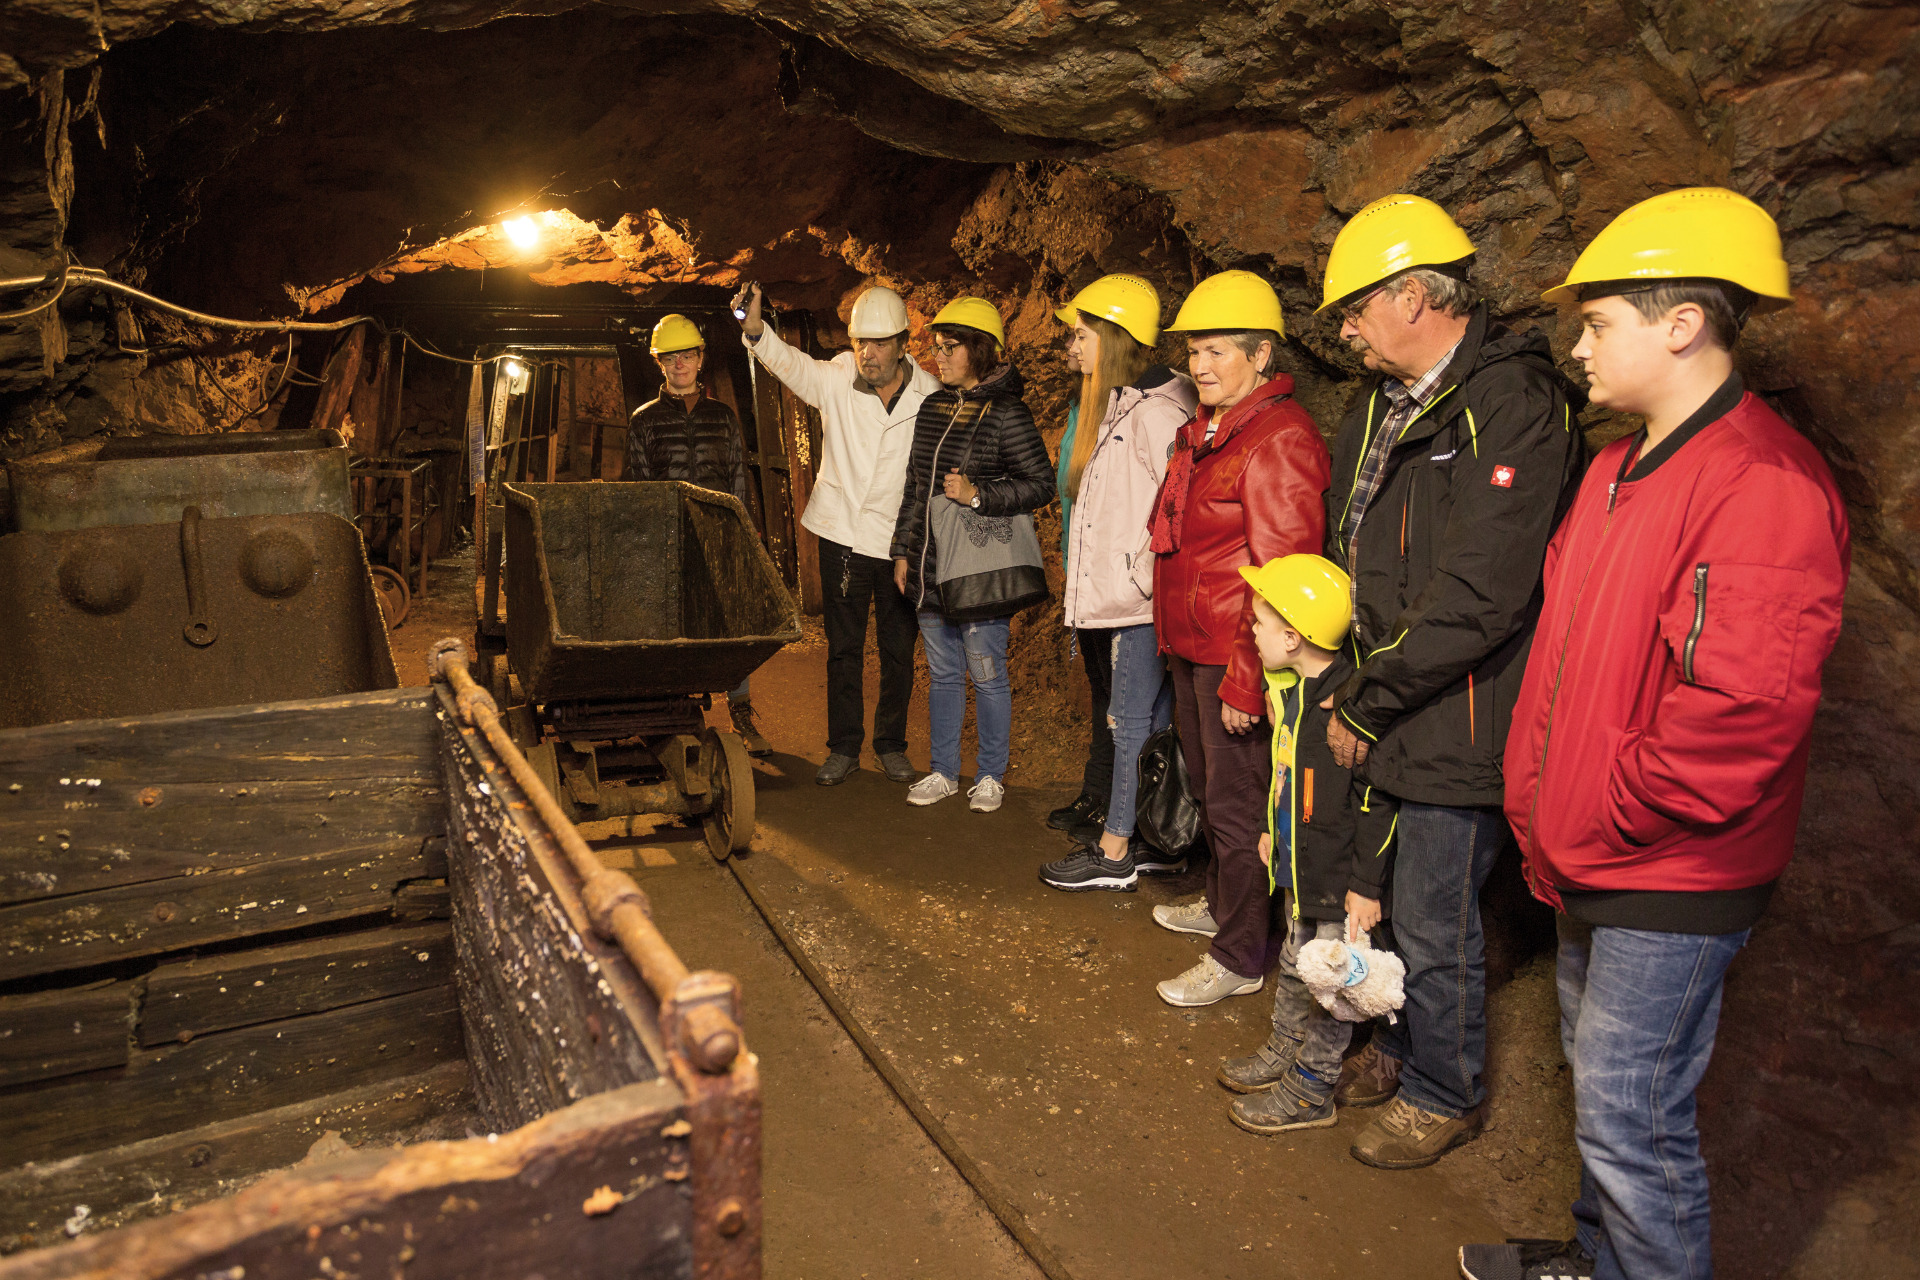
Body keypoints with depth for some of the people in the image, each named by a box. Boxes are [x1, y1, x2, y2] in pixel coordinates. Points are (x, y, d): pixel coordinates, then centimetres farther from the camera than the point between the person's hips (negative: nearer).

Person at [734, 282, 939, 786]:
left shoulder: (929, 394, -5)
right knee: (844, 647, 9)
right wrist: (756, 330, -44)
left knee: (899, 650, 10)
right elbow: (790, 364, -24)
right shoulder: (836, 379, -6)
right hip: (842, 535, 0)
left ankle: (891, 743, 28)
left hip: (901, 543, 0)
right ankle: (844, 746, 22)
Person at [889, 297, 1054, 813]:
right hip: (929, 570, 6)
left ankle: (991, 775, 20)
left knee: (987, 675, 4)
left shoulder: (1006, 413, -9)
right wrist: (903, 551, 16)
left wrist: (978, 495, -20)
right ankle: (943, 771, 26)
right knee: (942, 674, 14)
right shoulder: (932, 408, 12)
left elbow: (1041, 485, -11)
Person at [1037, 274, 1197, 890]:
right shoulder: (1113, 406, 16)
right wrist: (1081, 586, 18)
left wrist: (1153, 583, -18)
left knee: (1133, 721, -1)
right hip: (1112, 596, 10)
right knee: (1148, 721, 13)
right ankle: (1158, 842, 22)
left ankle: (1115, 852, 8)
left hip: (1143, 601, -10)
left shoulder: (1156, 411, -15)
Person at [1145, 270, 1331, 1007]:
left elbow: (1281, 573, -22)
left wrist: (1245, 681, -22)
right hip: (1192, 648, 10)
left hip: (1235, 658, -10)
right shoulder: (1206, 431, 13)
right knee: (1208, 785, 23)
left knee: (1235, 801, 0)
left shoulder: (1279, 438, -18)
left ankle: (1239, 959, 14)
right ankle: (1220, 904, 43)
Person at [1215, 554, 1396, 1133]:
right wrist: (1272, 828, 25)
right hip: (1300, 866, 9)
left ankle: (1310, 1090, 22)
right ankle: (1284, 1050, 43)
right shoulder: (1291, 688, 4)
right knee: (1294, 965, 24)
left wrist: (1367, 884, -19)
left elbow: (1376, 801, -23)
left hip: (1339, 877, -9)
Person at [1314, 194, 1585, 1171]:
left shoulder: (1514, 406, -19)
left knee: (1435, 923, 7)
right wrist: (1347, 682, 8)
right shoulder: (1378, 406, 10)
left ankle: (1443, 1094, 30)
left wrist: (1365, 702, -17)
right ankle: (1398, 1051, 44)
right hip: (1386, 714, 8)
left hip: (1458, 723, -8)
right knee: (1393, 899, 22)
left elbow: (1476, 598, -24)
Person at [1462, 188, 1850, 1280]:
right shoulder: (1620, 468, 10)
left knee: (1629, 1113, 2)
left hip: (1673, 880, -9)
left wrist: (1607, 824, -16)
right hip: (1591, 862, 9)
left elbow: (1738, 717, -27)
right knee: (1599, 1075, 23)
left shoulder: (1766, 486, -21)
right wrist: (1540, 804, 10)